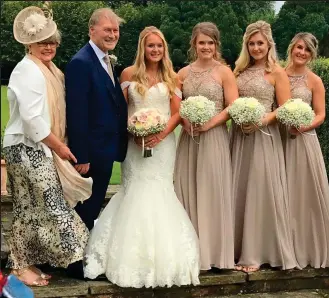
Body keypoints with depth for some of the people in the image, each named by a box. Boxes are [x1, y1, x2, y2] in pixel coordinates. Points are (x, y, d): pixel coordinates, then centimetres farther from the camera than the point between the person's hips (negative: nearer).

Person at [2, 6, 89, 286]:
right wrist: (59, 146, -14)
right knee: (35, 207, -4)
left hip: (40, 147, 9)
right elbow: (31, 118, -22)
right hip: (27, 148, -9)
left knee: (33, 208, 12)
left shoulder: (48, 68, 14)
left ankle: (26, 262, 21)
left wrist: (59, 144, 9)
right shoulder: (28, 70, -15)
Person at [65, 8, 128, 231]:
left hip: (105, 148, 9)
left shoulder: (106, 61, 13)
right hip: (90, 152, -9)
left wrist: (116, 147, 11)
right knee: (85, 210, 4)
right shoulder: (81, 62, -18)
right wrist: (81, 157, -23)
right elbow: (76, 114, -22)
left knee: (94, 208, 19)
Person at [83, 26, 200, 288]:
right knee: (136, 193, -2)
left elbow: (178, 113, 2)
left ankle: (163, 256, 10)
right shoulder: (129, 74, 4)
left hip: (163, 143, 1)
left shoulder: (171, 77, 7)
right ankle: (135, 257, 8)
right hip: (135, 143, 0)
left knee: (159, 194, 0)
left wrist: (162, 134, -14)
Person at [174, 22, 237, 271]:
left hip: (214, 138, -4)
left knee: (213, 192, -1)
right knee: (188, 193, 5)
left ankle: (215, 252, 10)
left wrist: (209, 123, -16)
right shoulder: (183, 73, 10)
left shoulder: (224, 72, -1)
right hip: (188, 139, 4)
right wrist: (185, 121, -7)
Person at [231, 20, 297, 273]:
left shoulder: (277, 72, -2)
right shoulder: (240, 70, 12)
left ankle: (258, 253, 7)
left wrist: (262, 120, -22)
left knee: (261, 191, -2)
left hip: (264, 136, -5)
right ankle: (242, 249, 17)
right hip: (239, 136, 5)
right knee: (240, 192, 7)